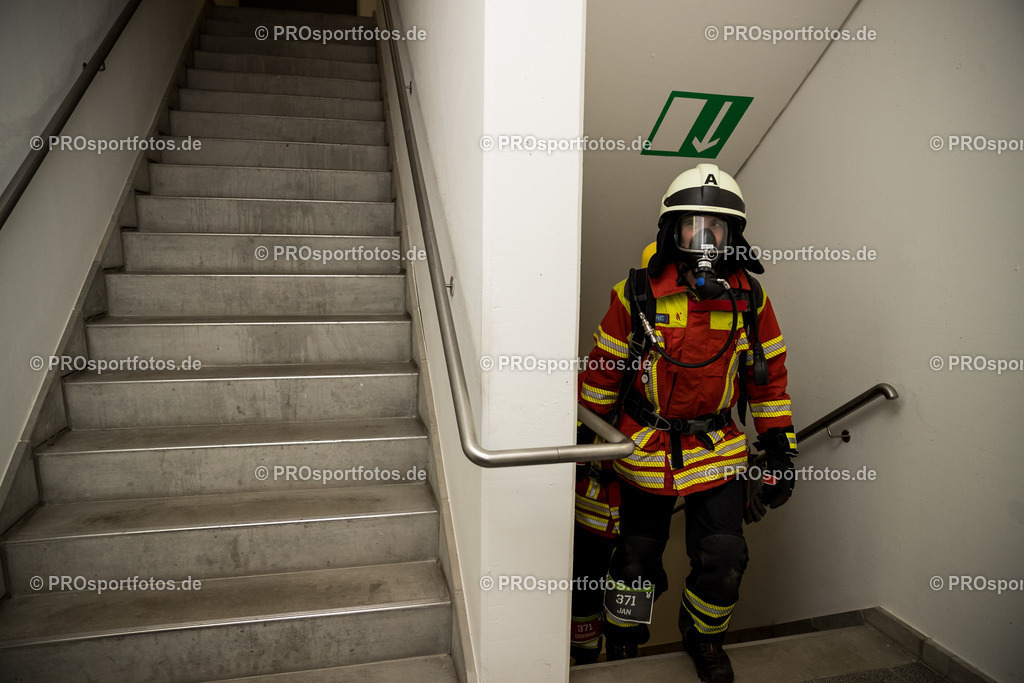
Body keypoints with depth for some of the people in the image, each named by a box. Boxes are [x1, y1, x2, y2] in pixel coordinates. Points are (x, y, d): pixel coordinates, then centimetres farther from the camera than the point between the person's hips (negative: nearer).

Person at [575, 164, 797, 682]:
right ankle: (621, 641, 40)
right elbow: (601, 372, -2)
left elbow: (768, 379, 6)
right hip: (644, 446, -1)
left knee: (724, 560, 1)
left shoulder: (749, 299, -4)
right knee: (636, 556, 12)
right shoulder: (637, 295, -11)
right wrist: (586, 442, 2)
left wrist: (780, 450, 5)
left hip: (718, 449, 2)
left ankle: (704, 636, 35)